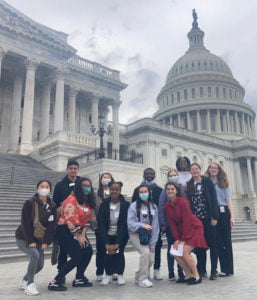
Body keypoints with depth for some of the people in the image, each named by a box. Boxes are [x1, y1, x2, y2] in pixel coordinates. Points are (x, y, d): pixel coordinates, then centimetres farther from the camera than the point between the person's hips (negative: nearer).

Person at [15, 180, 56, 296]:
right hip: (23, 238, -5)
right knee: (35, 255, -27)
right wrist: (30, 241, -21)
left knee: (40, 264, -1)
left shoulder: (52, 206, -4)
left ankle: (24, 281, 27)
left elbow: (51, 225, -6)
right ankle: (30, 284, -11)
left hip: (38, 239, 5)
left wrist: (46, 242, -13)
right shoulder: (29, 203, -16)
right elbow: (25, 223, -18)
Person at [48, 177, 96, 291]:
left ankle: (79, 279, 16)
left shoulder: (88, 202, 9)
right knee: (76, 257, -12)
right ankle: (55, 282, -1)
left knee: (88, 252, -1)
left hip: (79, 231, 8)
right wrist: (78, 237, -14)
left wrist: (83, 235, -3)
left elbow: (88, 219, 8)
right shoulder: (71, 200, -17)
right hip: (65, 231, -8)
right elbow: (70, 221, -20)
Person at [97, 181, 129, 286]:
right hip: (108, 235, 1)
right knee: (108, 252, -14)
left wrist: (117, 243, -21)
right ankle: (108, 275, 6)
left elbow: (124, 225, -15)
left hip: (121, 235, -1)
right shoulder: (104, 205, -10)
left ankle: (120, 275, 5)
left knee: (119, 251, -16)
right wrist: (106, 243, -21)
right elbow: (101, 224, -13)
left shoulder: (125, 205, -14)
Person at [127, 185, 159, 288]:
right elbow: (130, 223, -12)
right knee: (145, 252, -26)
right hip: (135, 234, -4)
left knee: (150, 260, -4)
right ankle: (143, 279, -8)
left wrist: (153, 243, -2)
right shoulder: (134, 206, -7)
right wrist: (143, 225, -25)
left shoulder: (153, 207, 3)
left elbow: (155, 226, 2)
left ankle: (138, 276, 24)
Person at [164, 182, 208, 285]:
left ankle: (197, 276, 1)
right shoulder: (167, 205, 0)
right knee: (176, 252, -3)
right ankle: (188, 275, 13)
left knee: (185, 252, -17)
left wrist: (184, 239, -18)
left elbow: (187, 220, -19)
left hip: (194, 228, -7)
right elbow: (171, 223, 1)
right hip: (182, 230, 7)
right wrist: (177, 239, -7)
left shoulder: (182, 201, -19)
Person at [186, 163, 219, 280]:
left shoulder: (207, 181, 0)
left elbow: (214, 199, -4)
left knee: (212, 243, 3)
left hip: (208, 217, -3)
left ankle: (213, 271, 11)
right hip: (196, 218, 3)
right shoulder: (189, 185, 9)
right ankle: (201, 270, 18)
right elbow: (188, 202, 8)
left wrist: (214, 217, -11)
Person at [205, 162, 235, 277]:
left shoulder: (223, 183, 9)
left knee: (226, 240, 1)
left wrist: (232, 216, -4)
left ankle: (227, 269, 7)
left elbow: (228, 200, 5)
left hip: (223, 212, -1)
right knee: (218, 241, 5)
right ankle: (224, 268, 14)